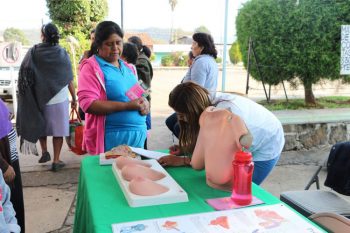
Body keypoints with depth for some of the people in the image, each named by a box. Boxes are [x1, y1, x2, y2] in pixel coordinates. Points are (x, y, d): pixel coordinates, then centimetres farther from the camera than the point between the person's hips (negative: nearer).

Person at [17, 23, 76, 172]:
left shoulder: (33, 52, -4)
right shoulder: (62, 54, -4)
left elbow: (23, 73, -7)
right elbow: (69, 80, -4)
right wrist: (74, 99, 4)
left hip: (39, 98, 1)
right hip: (59, 99, -1)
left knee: (41, 125, 24)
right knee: (58, 130, 6)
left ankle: (44, 152, 19)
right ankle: (56, 161, 8)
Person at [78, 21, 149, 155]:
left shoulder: (127, 67, 14)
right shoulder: (92, 67, -7)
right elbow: (88, 104, -17)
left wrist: (143, 103, -2)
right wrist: (127, 106, -21)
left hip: (137, 135, 7)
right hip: (111, 138, -6)